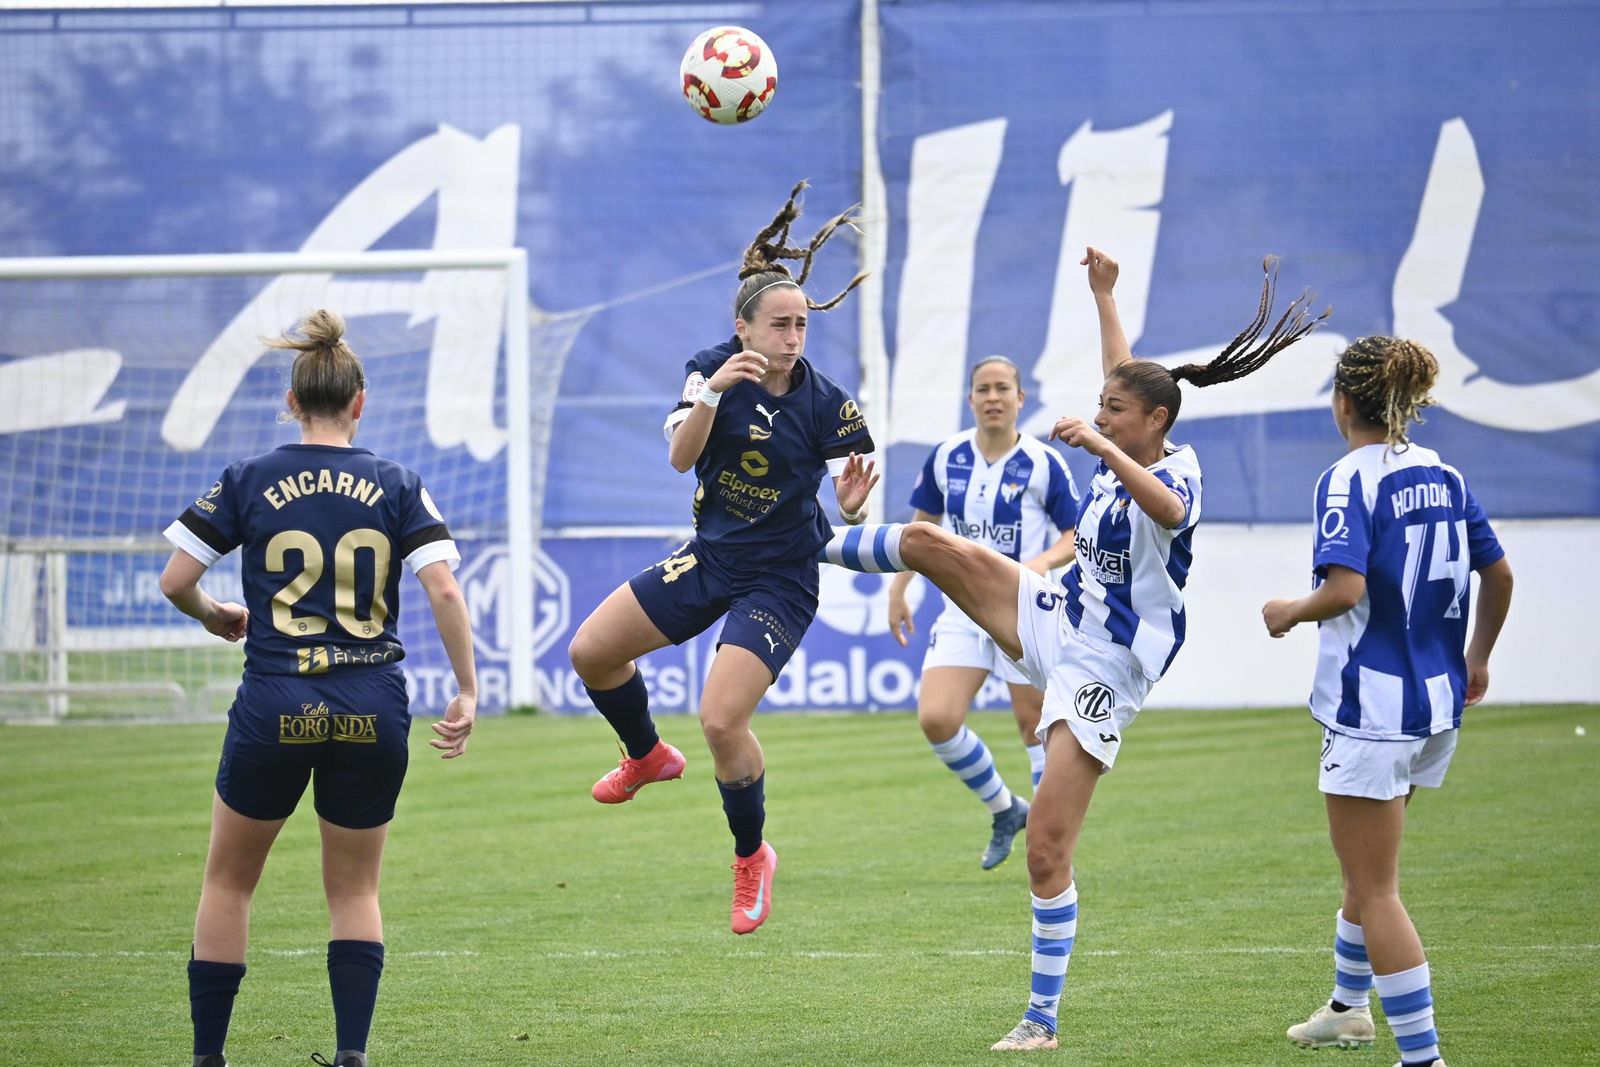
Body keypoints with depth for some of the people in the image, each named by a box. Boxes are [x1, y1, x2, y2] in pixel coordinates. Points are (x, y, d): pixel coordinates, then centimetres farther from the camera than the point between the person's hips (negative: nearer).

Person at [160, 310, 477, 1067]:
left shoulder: (249, 482, 0)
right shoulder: (396, 487, 2)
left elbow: (175, 581, -2)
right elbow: (444, 590, -9)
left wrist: (217, 617, 19)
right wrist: (466, 694, -2)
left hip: (273, 709, -1)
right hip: (372, 712, 1)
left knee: (229, 881, 17)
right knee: (355, 891, 16)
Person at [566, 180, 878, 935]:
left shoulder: (826, 403, -17)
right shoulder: (712, 368, -8)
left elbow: (853, 501, -17)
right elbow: (680, 456, -19)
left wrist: (852, 505, -41)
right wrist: (711, 394, -36)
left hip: (777, 582, -5)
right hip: (708, 560, 5)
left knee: (721, 719, -19)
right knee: (590, 651, 6)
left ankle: (752, 857, 7)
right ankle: (648, 757, 37)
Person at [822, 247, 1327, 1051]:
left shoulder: (1176, 472, -17)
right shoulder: (1121, 456, 4)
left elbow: (1169, 509, -44)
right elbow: (1125, 376, 24)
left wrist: (1103, 447, -52)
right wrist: (1103, 294, 28)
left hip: (1100, 673, -7)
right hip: (1053, 622, 7)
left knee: (1047, 850, -9)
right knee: (930, 543, -6)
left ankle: (1043, 1019, 0)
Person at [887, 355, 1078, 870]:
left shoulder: (1043, 463, -10)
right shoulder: (946, 457, 1)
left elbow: (1077, 538, -6)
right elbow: (924, 524, 15)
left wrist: (1043, 562, -25)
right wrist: (898, 588, 10)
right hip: (964, 611, 4)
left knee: (1036, 726, 0)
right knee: (936, 719, -10)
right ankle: (1005, 809, 13)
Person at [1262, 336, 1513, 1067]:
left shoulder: (1349, 480, -15)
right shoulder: (1442, 475, 7)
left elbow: (1345, 588, -27)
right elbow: (1499, 574, 14)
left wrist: (1290, 614, -8)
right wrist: (1477, 655, 29)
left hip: (1372, 703, -8)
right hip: (1437, 704, 8)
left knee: (1375, 891, -3)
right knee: (1368, 869, 27)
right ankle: (1349, 1006, 44)